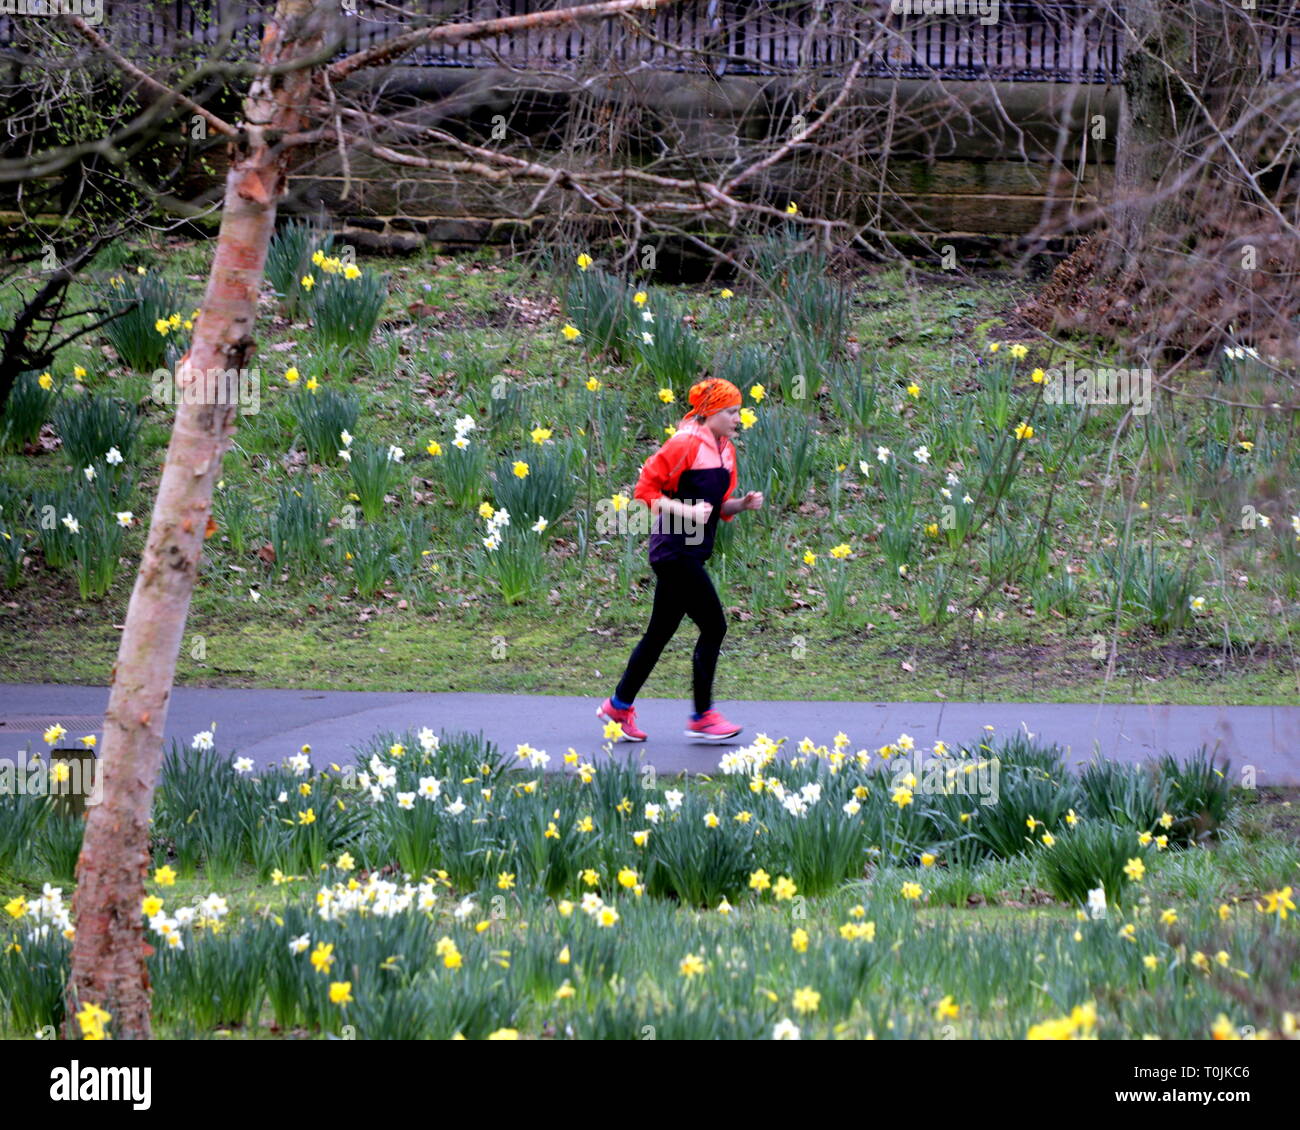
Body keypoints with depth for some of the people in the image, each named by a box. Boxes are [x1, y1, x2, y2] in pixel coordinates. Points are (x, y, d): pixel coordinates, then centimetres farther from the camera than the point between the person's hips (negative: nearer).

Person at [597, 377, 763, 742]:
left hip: (693, 554, 9)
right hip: (675, 550, -9)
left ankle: (620, 705, 22)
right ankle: (702, 717, 0)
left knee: (660, 632, 13)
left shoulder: (725, 450, 13)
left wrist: (742, 504, 1)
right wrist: (686, 511, -23)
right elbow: (646, 489, -13)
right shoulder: (686, 444, -14)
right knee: (713, 626, -8)